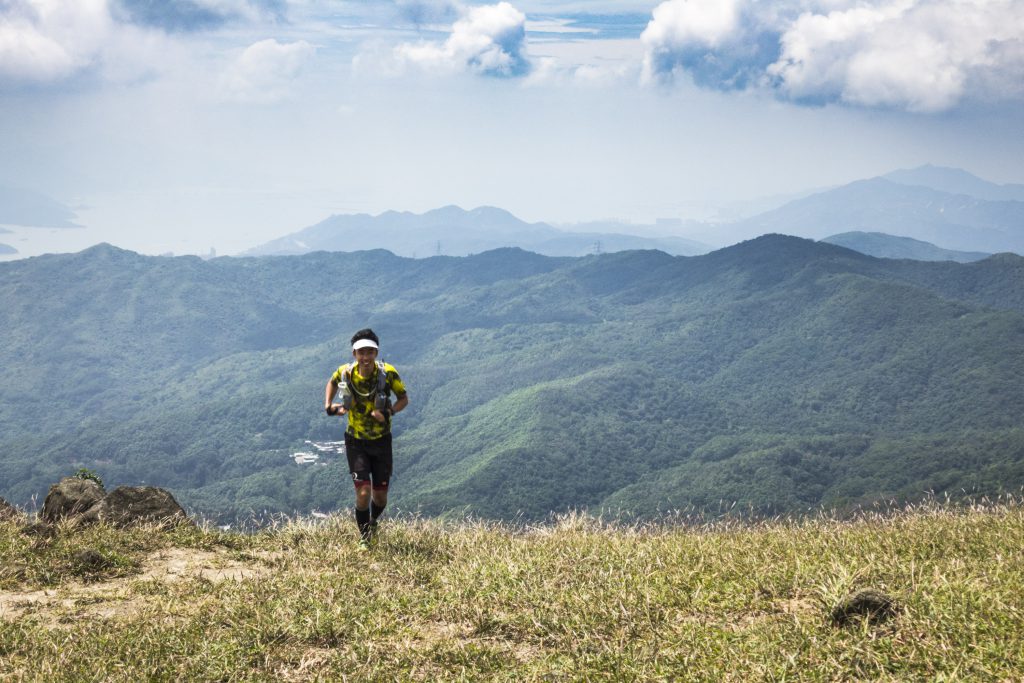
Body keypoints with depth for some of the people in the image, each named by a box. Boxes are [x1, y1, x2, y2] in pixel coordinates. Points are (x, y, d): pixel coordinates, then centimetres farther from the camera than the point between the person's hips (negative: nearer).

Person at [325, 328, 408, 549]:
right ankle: (364, 538, 13)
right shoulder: (345, 372, -13)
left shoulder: (388, 372, -17)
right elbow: (332, 382, 11)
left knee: (380, 496, 7)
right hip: (356, 442, 0)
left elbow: (404, 399, -6)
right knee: (363, 494, -11)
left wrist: (389, 412, -25)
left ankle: (373, 522, 42)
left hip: (382, 441, 0)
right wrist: (328, 406, -3)